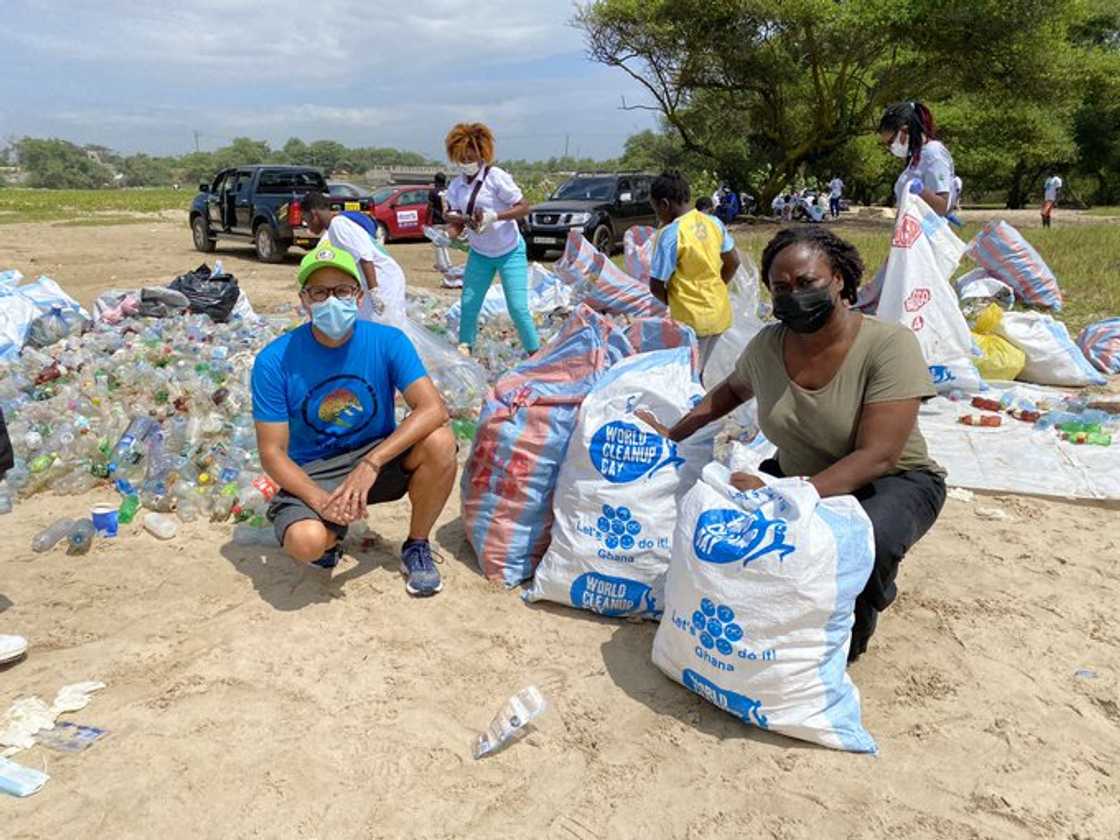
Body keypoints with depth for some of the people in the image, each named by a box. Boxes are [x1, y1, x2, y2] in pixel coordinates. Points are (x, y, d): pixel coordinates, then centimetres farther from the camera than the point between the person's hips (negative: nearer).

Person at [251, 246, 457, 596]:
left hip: (379, 459, 2)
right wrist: (320, 500, -29)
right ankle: (332, 533, 9)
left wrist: (370, 463, -34)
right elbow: (272, 453, -12)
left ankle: (416, 546, -3)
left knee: (440, 442, -28)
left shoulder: (387, 341, -12)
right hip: (311, 474, -1)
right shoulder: (274, 361, -14)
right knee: (305, 541, -33)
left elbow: (434, 408, -24)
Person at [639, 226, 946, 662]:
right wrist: (673, 433, 9)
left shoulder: (889, 344, -23)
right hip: (797, 475, 5)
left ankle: (854, 627, -1)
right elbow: (733, 389, 17)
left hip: (893, 482, -4)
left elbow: (876, 457, -29)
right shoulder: (766, 345, -8)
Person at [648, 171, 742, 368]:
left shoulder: (670, 234, -18)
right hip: (718, 313, 7)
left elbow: (656, 286, -16)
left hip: (691, 319, -7)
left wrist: (672, 302, 2)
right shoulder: (714, 222, 2)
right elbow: (733, 262, 12)